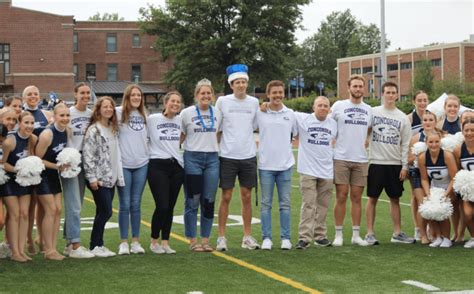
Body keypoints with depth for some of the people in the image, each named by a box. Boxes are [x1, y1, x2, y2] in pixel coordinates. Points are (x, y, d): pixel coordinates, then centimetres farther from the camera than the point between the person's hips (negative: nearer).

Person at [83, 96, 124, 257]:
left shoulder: (113, 129, 13)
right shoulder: (93, 130, -10)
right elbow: (87, 154, -14)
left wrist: (118, 176, 12)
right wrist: (92, 178, -17)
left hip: (111, 178, 7)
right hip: (99, 179, -7)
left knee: (103, 213, 9)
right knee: (106, 212, -8)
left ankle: (99, 244, 15)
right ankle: (94, 246, 1)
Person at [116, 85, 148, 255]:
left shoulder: (143, 115, 13)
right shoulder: (119, 113, -2)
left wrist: (148, 153, 11)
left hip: (141, 164, 4)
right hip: (123, 164, -4)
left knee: (136, 204, 7)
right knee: (125, 204, 0)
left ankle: (136, 241, 13)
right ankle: (124, 242, 7)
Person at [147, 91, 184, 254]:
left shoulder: (181, 120, 8)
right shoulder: (152, 119, -3)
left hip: (176, 166, 4)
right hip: (158, 166, -4)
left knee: (170, 207, 4)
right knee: (162, 206, -11)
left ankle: (165, 243, 13)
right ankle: (154, 241, 7)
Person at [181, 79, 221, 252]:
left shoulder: (218, 113, 9)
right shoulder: (186, 113, 0)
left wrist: (218, 148, 8)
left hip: (212, 158, 3)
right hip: (192, 158, -3)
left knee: (209, 202, 4)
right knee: (192, 202, -1)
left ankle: (205, 240, 12)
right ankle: (192, 241, 7)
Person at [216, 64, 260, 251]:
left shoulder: (254, 102, 6)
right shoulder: (222, 101, -1)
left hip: (248, 156, 2)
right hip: (228, 156, -2)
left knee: (247, 197, 7)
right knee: (226, 197, 0)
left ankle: (247, 237, 15)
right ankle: (221, 237, 6)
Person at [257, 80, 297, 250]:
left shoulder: (290, 114, 6)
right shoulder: (259, 113, 0)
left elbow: (297, 134, 17)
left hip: (285, 165, 1)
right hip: (265, 165, -1)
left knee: (285, 203, 4)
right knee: (266, 203, 3)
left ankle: (285, 238, 10)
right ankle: (266, 238, 9)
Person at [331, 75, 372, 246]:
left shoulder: (368, 110, 11)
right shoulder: (339, 106, 0)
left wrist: (365, 143, 6)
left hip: (361, 159, 3)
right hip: (341, 159, -3)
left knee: (357, 198, 6)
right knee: (341, 197, -2)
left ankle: (356, 235, 11)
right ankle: (338, 234, 4)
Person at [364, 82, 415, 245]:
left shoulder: (403, 118, 5)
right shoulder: (373, 112, 1)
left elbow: (406, 144, 5)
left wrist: (405, 166, 0)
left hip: (395, 164, 2)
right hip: (376, 162, -2)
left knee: (395, 199, 8)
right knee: (372, 198, 0)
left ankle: (397, 233, 14)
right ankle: (370, 233, 6)